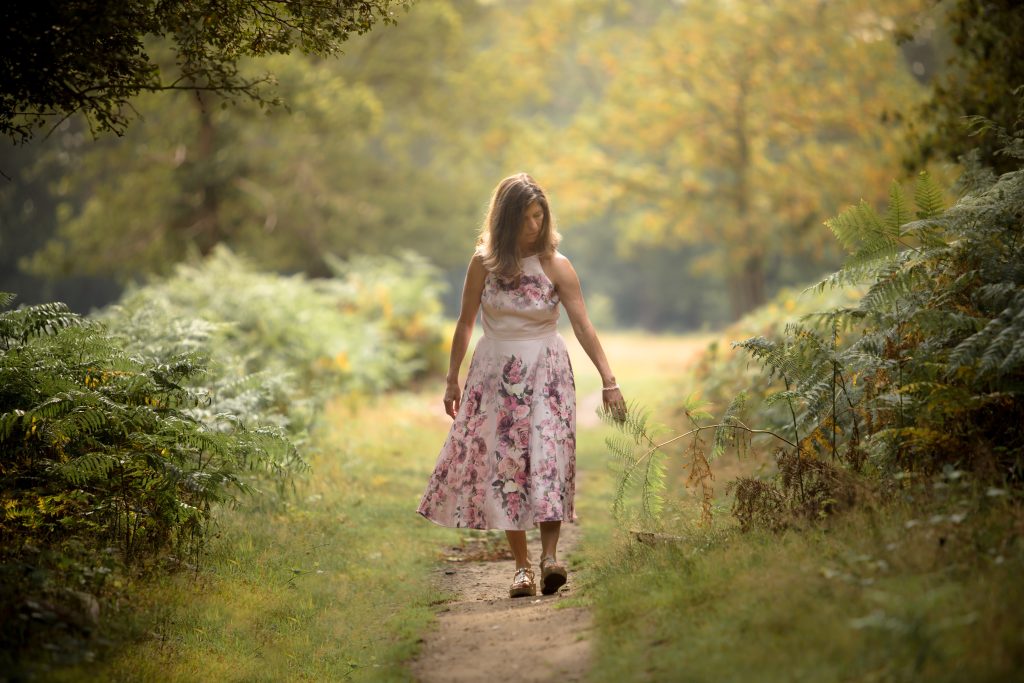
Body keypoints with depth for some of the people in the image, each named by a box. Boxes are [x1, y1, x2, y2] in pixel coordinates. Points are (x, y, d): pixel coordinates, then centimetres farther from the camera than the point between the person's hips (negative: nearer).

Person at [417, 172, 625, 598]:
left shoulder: (556, 266, -4)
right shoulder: (484, 263, 1)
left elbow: (583, 326, -10)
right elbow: (465, 323, 9)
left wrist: (608, 380, -18)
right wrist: (452, 380, 10)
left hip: (545, 373, -1)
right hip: (495, 373, 1)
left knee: (548, 456, -14)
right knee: (502, 464, -3)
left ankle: (550, 555, -18)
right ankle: (522, 566, 0)